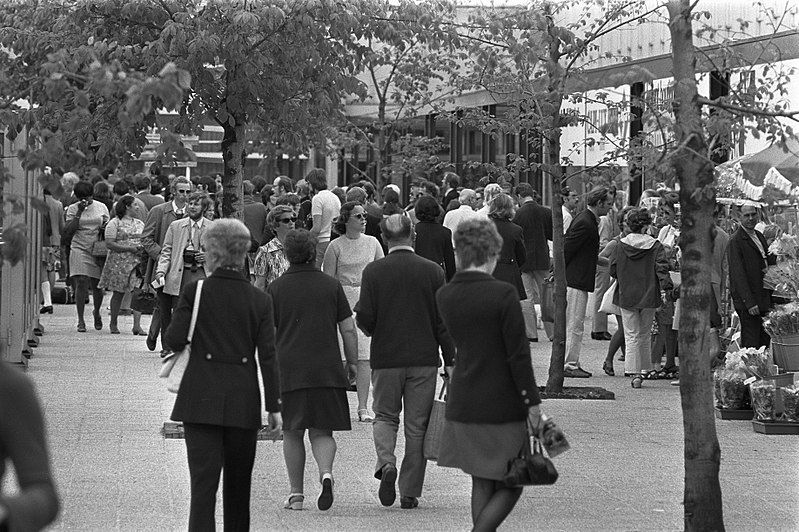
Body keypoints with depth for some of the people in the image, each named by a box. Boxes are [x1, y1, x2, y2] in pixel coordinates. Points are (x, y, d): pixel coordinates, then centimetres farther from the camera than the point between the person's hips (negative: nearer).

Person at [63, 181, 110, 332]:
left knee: (97, 285, 5)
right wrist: (79, 212, -12)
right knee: (81, 284, -12)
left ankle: (97, 312, 33)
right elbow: (69, 230, -7)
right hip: (79, 250, -2)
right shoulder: (73, 209, 2)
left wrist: (105, 228, -7)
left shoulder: (101, 207, 8)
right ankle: (80, 321, -6)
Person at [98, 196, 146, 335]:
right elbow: (109, 243, -11)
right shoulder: (114, 223, -2)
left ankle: (137, 325, -12)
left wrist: (143, 248, -3)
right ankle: (113, 324, 18)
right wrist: (130, 248, -16)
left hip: (138, 261, 4)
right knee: (118, 293, 4)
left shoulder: (139, 223, 16)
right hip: (119, 262, -4)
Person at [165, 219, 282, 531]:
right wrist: (274, 406, 1)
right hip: (242, 400, 2)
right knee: (238, 484, 15)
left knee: (203, 481, -6)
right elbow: (267, 356, -1)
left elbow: (174, 339, -11)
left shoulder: (195, 291, -5)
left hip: (201, 398, -2)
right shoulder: (259, 300, 1)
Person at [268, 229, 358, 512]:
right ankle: (326, 474, -21)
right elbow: (348, 329, 4)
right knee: (322, 431, 6)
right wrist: (352, 362, 16)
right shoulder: (331, 285, 4)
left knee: (292, 433, 10)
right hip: (327, 369, 1)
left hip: (289, 370, -1)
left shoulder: (276, 288, 1)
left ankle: (296, 494, 10)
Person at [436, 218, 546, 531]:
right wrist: (532, 401, -9)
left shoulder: (445, 296, 0)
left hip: (463, 407, 5)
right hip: (503, 407, -5)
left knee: (481, 484, 16)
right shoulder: (503, 294, -16)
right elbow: (518, 355, -15)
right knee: (510, 487, 5)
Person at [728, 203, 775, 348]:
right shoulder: (735, 241, -10)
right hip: (747, 299, -8)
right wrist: (749, 303, -19)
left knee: (765, 342, 7)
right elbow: (738, 274, -15)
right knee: (751, 344, -7)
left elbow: (770, 263, 22)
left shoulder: (760, 236, 16)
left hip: (764, 298, 8)